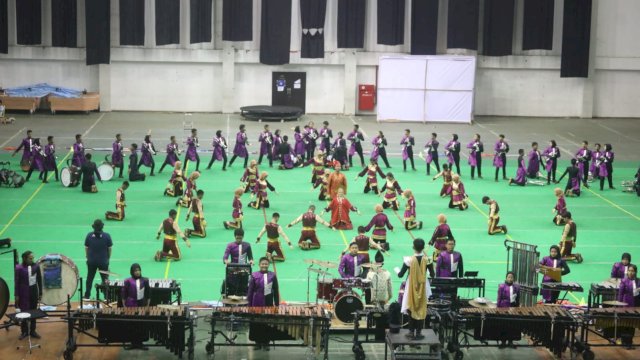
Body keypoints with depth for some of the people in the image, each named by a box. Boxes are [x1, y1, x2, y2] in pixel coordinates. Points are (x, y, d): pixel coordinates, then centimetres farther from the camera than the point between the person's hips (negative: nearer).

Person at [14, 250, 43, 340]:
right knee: (24, 312, 1)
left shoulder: (36, 266, -1)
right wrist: (16, 295, -7)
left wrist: (40, 293, 7)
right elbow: (16, 282, -5)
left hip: (33, 291, 2)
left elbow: (39, 280, 6)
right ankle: (24, 332, 13)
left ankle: (32, 331, 18)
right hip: (23, 292, -2)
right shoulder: (19, 268, -9)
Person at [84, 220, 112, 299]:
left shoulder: (89, 236, -11)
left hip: (91, 261, 1)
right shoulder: (107, 236, -14)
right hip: (103, 261, -1)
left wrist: (88, 257, 11)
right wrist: (108, 258, 9)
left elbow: (86, 248, -4)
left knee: (89, 278, 15)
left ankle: (87, 296, 22)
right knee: (105, 279, 10)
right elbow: (109, 249, -6)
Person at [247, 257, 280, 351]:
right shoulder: (254, 275, -1)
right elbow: (250, 291, 2)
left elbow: (276, 290, 6)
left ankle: (266, 343, 17)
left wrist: (277, 304, 4)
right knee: (256, 323, 6)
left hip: (269, 303, 0)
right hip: (257, 303, 0)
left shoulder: (272, 275, 2)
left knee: (268, 323, 5)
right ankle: (258, 342, 20)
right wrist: (249, 305, 0)